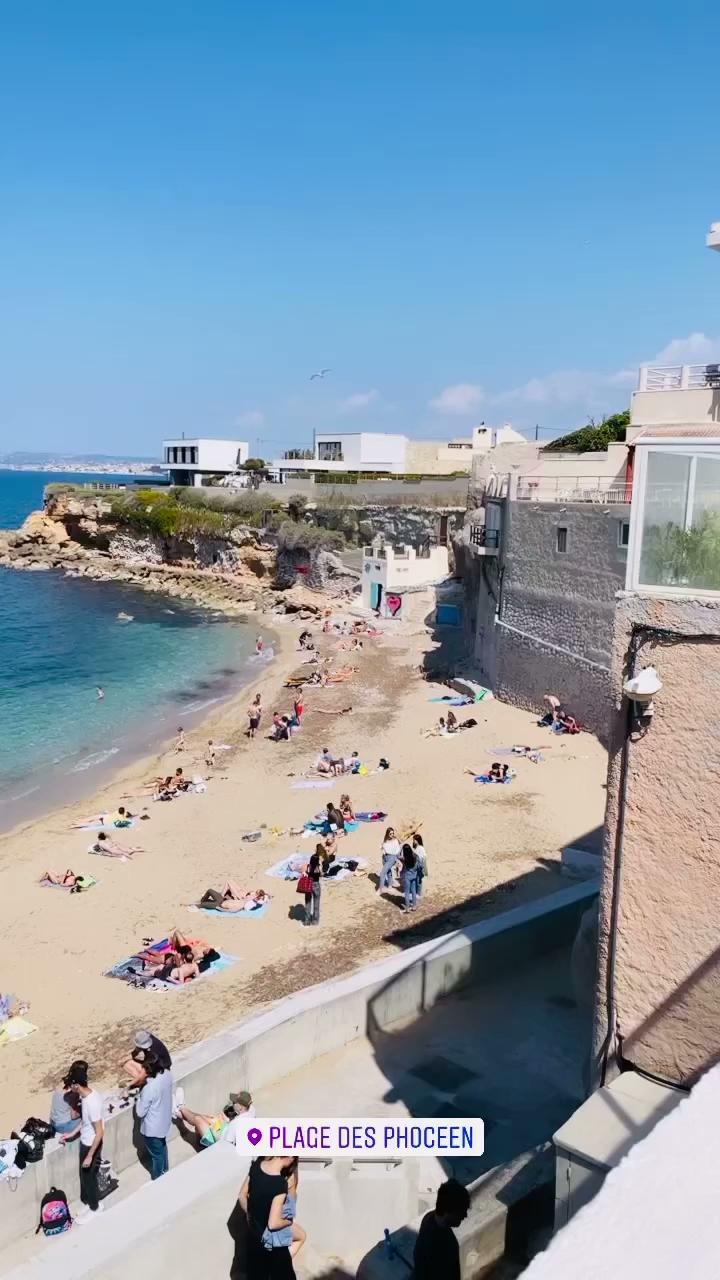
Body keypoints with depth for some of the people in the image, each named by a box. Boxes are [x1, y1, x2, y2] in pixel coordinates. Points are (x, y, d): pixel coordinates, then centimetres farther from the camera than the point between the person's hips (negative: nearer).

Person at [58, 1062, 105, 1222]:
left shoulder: (92, 1103, -35)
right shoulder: (87, 1094, -7)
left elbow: (99, 1132, -28)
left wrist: (90, 1155, -22)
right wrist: (72, 1134, 13)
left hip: (91, 1145, -8)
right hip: (85, 1142, 8)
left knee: (88, 1178, 13)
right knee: (85, 1176, 23)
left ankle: (94, 1208, 34)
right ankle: (91, 1203, 43)